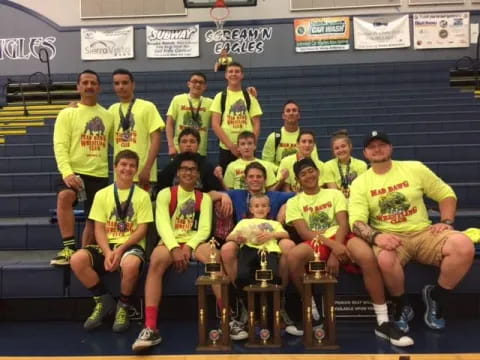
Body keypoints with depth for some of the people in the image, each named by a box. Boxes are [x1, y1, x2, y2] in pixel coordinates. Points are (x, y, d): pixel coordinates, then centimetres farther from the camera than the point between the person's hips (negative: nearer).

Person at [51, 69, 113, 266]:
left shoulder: (108, 115, 11)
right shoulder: (67, 114, -1)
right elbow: (60, 145, -10)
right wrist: (66, 172, -24)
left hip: (100, 174, 4)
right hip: (75, 171, -4)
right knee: (64, 197, -34)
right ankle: (69, 249, -26)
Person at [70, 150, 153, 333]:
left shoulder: (142, 195, 2)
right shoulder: (102, 194, 9)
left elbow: (142, 230, -4)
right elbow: (99, 229, 4)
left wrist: (120, 249, -18)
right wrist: (108, 252, -15)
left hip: (131, 245, -3)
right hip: (106, 245, 3)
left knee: (131, 264, -38)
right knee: (77, 260, -26)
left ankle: (123, 306, -6)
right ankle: (103, 300, -1)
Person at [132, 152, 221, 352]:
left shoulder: (204, 198, 13)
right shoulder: (165, 194, 8)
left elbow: (205, 228, 0)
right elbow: (162, 224, -7)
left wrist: (189, 246, -19)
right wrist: (175, 248, -23)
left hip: (194, 242, 1)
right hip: (170, 242, -1)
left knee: (214, 257, -32)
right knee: (156, 261, -35)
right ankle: (150, 328, -39)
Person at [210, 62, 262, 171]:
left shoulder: (250, 97, 10)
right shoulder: (220, 97, 6)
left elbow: (256, 124, 6)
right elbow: (215, 125, -2)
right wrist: (231, 145, -11)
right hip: (226, 149, -1)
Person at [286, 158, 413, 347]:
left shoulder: (334, 194, 15)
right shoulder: (294, 202, 12)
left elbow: (343, 225, 1)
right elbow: (304, 232, -3)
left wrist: (335, 252, -17)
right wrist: (332, 245, -21)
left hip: (340, 239, 1)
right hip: (315, 243, 0)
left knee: (367, 256, -34)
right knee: (293, 256, -36)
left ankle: (383, 322, -22)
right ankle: (313, 315, -16)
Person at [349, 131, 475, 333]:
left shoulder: (414, 168, 7)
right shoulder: (360, 183, 2)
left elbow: (446, 194, 14)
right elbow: (357, 221, -9)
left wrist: (446, 222, -3)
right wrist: (376, 236, -30)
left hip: (423, 233, 2)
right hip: (390, 238, -2)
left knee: (464, 246, -27)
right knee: (385, 259, -39)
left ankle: (436, 298, -1)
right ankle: (402, 307, -6)